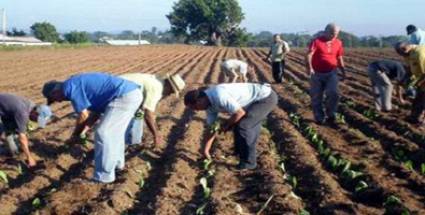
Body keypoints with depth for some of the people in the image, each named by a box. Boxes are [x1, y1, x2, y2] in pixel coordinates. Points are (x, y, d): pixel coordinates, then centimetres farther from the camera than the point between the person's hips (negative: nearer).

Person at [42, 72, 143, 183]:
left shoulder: (69, 88, -4)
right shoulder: (78, 84, 25)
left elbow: (84, 115, -4)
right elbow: (96, 112, 23)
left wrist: (75, 135, 11)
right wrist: (83, 131, 22)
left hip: (124, 97, -10)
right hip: (134, 93, 10)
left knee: (102, 134, -5)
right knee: (114, 131, 26)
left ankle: (104, 177, 4)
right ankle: (117, 163, 43)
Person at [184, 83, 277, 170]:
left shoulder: (219, 96, -29)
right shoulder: (209, 103, 2)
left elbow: (240, 113, -24)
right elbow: (211, 128, 10)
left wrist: (225, 125, -7)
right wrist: (205, 150, 13)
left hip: (266, 97, -10)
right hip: (259, 98, 10)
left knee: (243, 126, -15)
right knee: (237, 123, 21)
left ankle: (248, 161, 0)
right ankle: (240, 151, 41)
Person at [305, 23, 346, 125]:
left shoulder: (338, 43, 5)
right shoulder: (317, 41, -10)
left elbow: (339, 58, 15)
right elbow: (309, 55, -22)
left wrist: (343, 71, 14)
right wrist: (309, 67, -38)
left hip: (331, 73, 2)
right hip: (317, 74, -1)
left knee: (333, 93, -20)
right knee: (316, 98, 4)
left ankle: (331, 116, 0)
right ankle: (320, 118, 21)